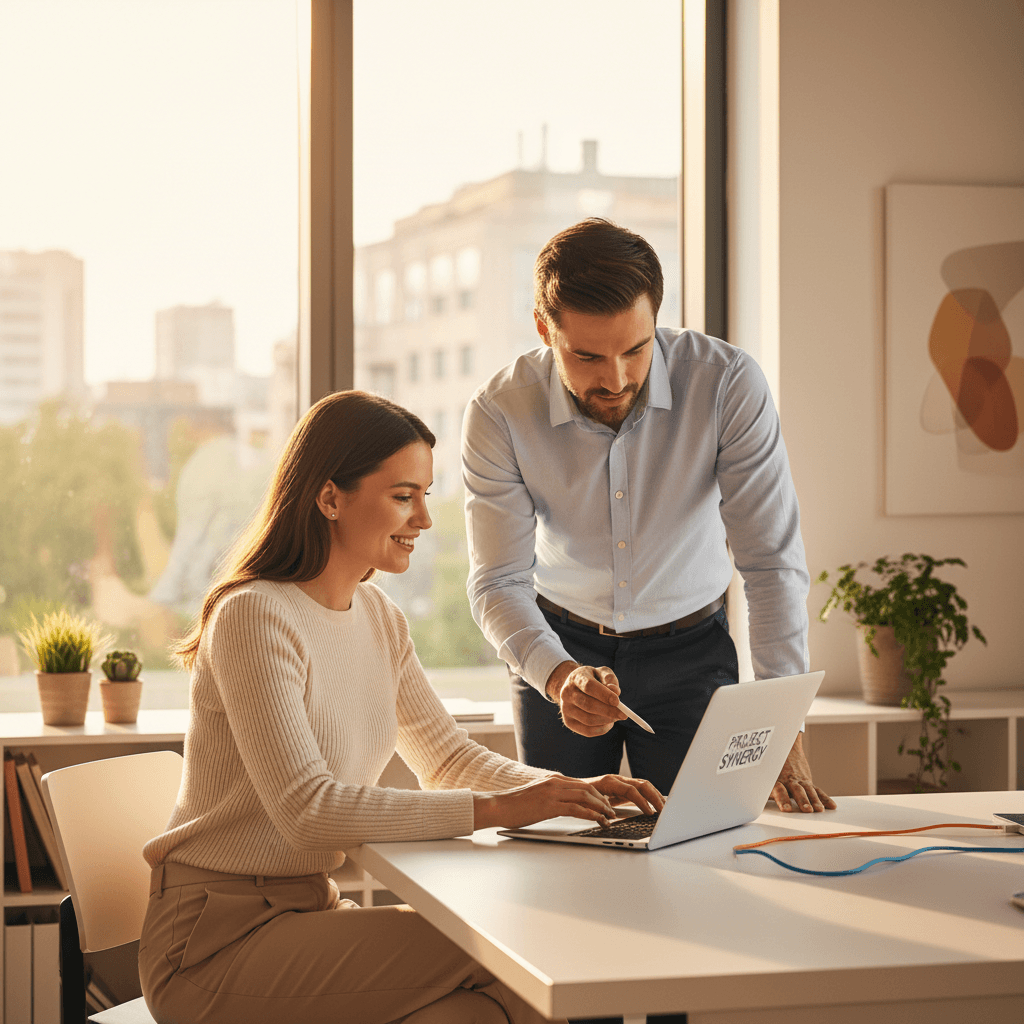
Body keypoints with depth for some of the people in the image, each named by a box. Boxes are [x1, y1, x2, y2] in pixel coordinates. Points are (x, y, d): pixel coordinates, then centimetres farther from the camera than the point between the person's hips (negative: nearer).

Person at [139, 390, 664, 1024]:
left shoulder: (378, 616, 9)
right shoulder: (254, 616, -18)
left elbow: (448, 756, 16)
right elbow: (306, 809, -27)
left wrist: (569, 790, -4)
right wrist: (496, 810, -28)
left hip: (309, 909, 8)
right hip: (216, 937, -7)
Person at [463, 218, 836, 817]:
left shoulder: (729, 384, -24)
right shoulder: (499, 415, -21)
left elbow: (773, 563, -23)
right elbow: (498, 582, -20)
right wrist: (560, 676, -41)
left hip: (691, 650, 0)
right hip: (561, 646, 1)